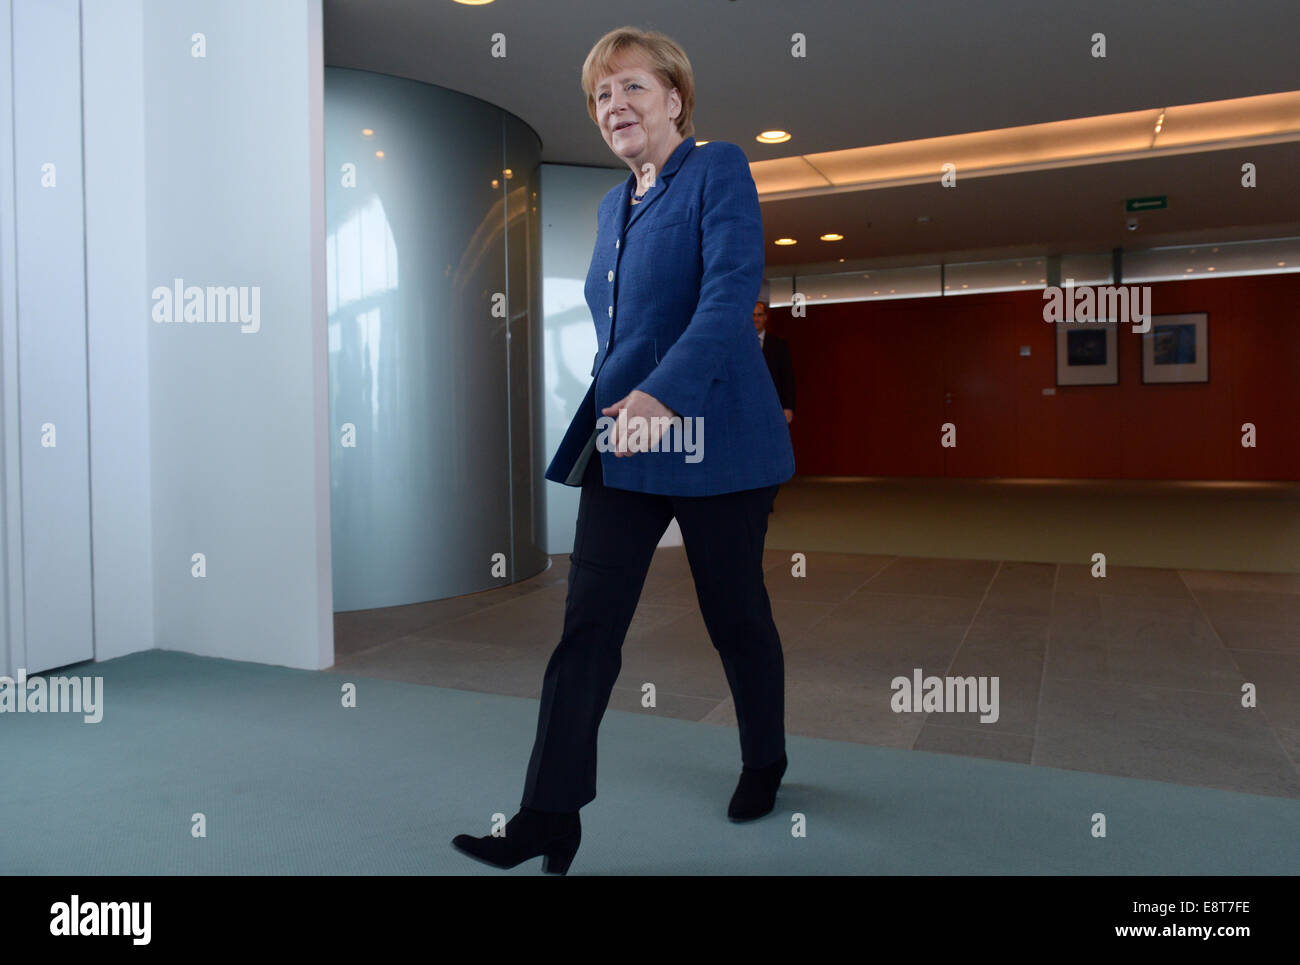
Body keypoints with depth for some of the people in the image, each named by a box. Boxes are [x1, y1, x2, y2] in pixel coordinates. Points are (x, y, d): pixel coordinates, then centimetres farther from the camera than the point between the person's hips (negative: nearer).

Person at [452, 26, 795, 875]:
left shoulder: (719, 171, -4)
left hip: (712, 444, -6)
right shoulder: (614, 205, 18)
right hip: (620, 447, 6)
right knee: (588, 627, 1)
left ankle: (765, 765, 35)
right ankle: (549, 818, 8)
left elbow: (731, 293, -20)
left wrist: (662, 393, -32)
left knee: (734, 615, 9)